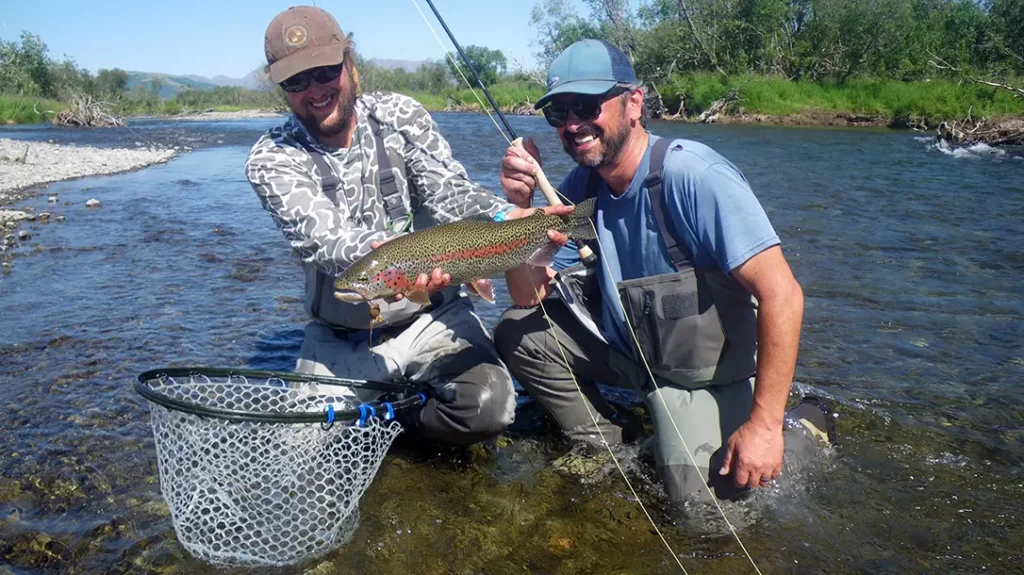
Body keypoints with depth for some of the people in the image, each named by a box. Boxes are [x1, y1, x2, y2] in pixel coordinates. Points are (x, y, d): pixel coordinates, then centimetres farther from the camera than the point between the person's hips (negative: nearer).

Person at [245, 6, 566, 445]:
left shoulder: (400, 115, -2)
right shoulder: (271, 159, -8)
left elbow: (448, 192, -14)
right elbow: (321, 236, -24)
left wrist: (507, 218, -37)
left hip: (432, 315, 0)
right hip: (340, 336, 1)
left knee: (488, 409, -23)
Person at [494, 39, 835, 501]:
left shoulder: (692, 176, -27)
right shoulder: (582, 185, -5)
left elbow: (782, 295, -29)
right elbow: (530, 296, -5)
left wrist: (765, 424, -29)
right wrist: (521, 205, -20)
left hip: (706, 367, -5)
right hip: (625, 344, 6)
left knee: (697, 491, -21)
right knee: (516, 333, -7)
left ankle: (803, 429, 9)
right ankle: (603, 447, 11)